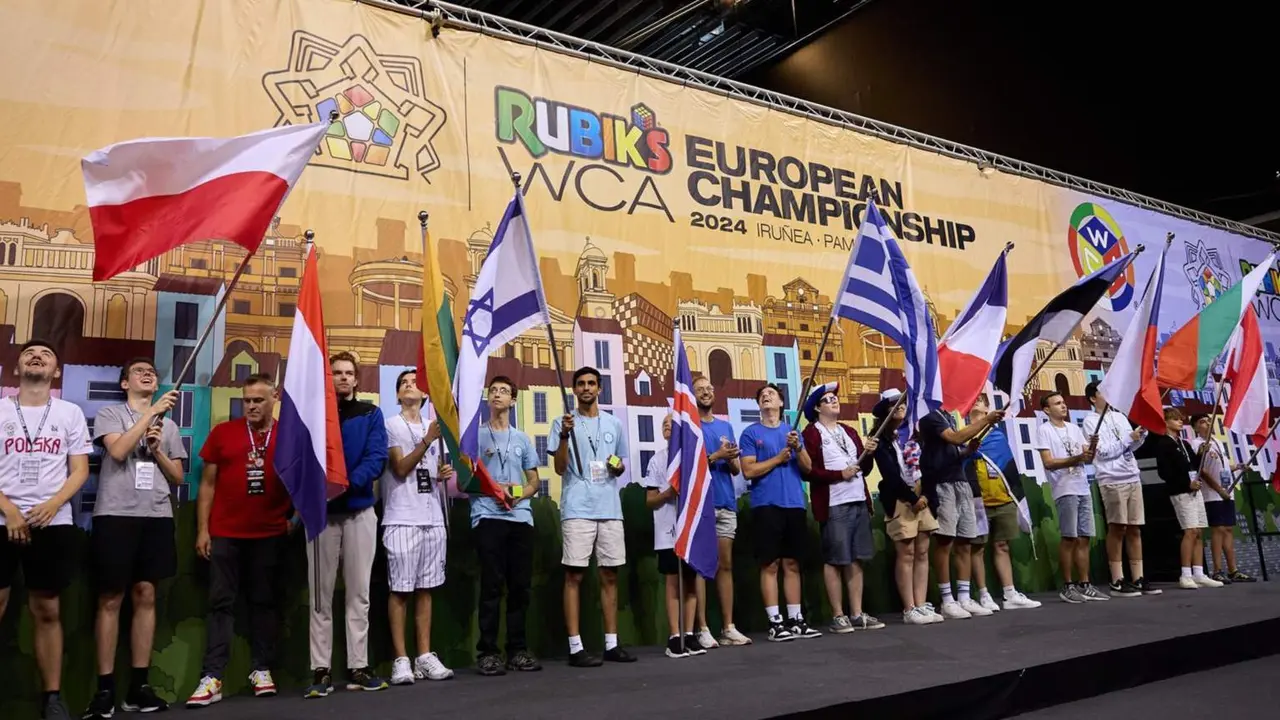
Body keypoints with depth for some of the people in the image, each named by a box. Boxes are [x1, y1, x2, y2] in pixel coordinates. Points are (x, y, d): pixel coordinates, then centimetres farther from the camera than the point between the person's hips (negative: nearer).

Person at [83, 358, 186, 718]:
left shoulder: (169, 425, 17)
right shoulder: (110, 414, 6)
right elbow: (118, 451, -14)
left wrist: (157, 449, -2)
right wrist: (152, 412, -13)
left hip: (157, 516, 4)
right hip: (116, 515, -3)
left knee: (145, 596, 3)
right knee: (110, 598, -2)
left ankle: (138, 686, 7)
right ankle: (105, 689, 3)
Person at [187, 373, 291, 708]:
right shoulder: (222, 432, 1)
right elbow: (208, 483, 4)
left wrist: (294, 516, 1)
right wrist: (202, 529, 0)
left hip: (270, 534, 0)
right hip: (225, 533, 0)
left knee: (264, 601, 9)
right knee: (221, 602, 1)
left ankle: (261, 670, 18)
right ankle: (212, 678, 3)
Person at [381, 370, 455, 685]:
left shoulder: (433, 426, 20)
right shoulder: (392, 425, 1)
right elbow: (400, 469, -10)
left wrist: (443, 474, 4)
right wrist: (427, 440, -20)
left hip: (433, 518, 6)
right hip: (402, 519, -6)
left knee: (425, 588, 7)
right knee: (400, 589, -4)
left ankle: (424, 656, 11)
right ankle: (401, 661, 0)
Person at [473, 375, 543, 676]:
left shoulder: (522, 439, 17)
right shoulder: (476, 435, 7)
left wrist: (520, 494, -4)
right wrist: (496, 489, -11)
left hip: (521, 517, 4)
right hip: (488, 517, -3)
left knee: (521, 585, 4)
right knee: (492, 585, -5)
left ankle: (518, 650, 12)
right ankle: (487, 652, 1)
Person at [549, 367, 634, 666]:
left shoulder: (614, 424, 14)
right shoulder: (563, 423, 2)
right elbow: (560, 468, -5)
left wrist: (619, 466, -1)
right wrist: (565, 436, -18)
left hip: (610, 509, 4)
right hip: (577, 510, -4)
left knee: (610, 576, 8)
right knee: (574, 576, -4)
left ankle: (612, 643, 15)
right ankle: (575, 647, 1)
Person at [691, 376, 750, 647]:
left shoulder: (725, 426, 16)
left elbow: (736, 470, 15)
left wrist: (731, 459, -7)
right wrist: (717, 456, -15)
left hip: (726, 503, 5)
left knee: (725, 565, 7)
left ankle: (729, 627, 12)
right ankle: (702, 629, 1)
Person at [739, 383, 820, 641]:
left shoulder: (793, 430, 14)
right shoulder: (751, 433, 2)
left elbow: (808, 467, 8)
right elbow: (748, 471, -7)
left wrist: (797, 448, -10)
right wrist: (779, 458, -6)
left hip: (795, 504, 4)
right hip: (766, 505, -4)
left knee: (792, 563, 8)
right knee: (770, 564, -2)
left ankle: (796, 619, 13)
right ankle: (775, 621, 2)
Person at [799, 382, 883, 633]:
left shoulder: (849, 431, 20)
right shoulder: (811, 433, -3)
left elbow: (865, 469, 19)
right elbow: (808, 471, -13)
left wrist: (868, 454, 0)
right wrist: (840, 474, -16)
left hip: (859, 502, 7)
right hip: (833, 506, -7)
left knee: (856, 559, 9)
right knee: (834, 560, -2)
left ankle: (857, 614, 16)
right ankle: (838, 616, 6)